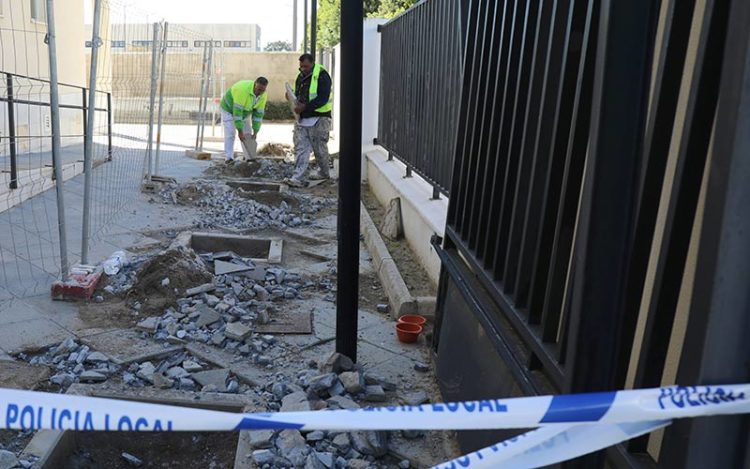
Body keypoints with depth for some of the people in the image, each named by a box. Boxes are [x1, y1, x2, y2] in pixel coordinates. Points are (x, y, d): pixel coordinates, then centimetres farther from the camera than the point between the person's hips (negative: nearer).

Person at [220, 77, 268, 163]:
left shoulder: (263, 95, -19)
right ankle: (229, 158, -12)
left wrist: (255, 132, -15)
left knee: (248, 134, 3)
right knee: (230, 134, -14)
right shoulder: (243, 89, -39)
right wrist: (240, 131, -38)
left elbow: (259, 113, -12)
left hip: (244, 112, 6)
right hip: (229, 108, -6)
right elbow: (237, 111, -39)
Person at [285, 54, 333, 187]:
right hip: (302, 118, 7)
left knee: (320, 148, 5)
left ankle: (324, 173, 25)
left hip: (318, 119, -7)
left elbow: (323, 99, -19)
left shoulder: (322, 76, -11)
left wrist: (305, 106, -25)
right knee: (300, 148, 0)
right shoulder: (301, 77, 14)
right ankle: (298, 178, -2)